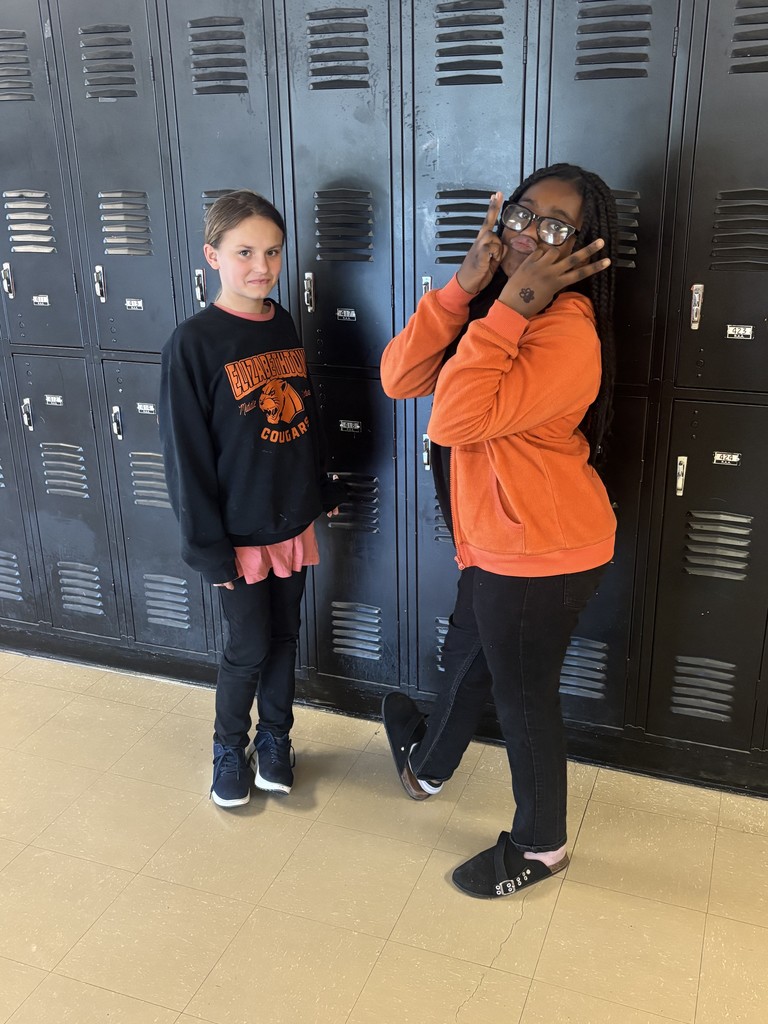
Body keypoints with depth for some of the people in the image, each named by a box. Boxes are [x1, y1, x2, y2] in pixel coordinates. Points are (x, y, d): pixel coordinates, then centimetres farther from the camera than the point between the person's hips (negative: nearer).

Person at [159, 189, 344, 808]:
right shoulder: (194, 343, -16)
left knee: (284, 636, 17)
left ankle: (275, 739, 37)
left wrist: (325, 487, 15)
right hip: (240, 531, -5)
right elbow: (186, 452, -15)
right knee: (249, 648, 7)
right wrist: (207, 544, -15)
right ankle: (230, 748, 32)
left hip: (293, 519, 5)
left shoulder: (283, 324, 2)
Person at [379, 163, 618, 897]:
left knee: (522, 694, 9)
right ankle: (427, 764, 56)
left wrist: (509, 306, -29)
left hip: (542, 553, -9)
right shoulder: (495, 305, 5)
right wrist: (465, 285, -16)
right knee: (468, 659, 28)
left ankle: (540, 846, 34)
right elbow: (398, 378, -8)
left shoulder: (568, 333, -24)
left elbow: (455, 419, -33)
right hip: (500, 541, 9)